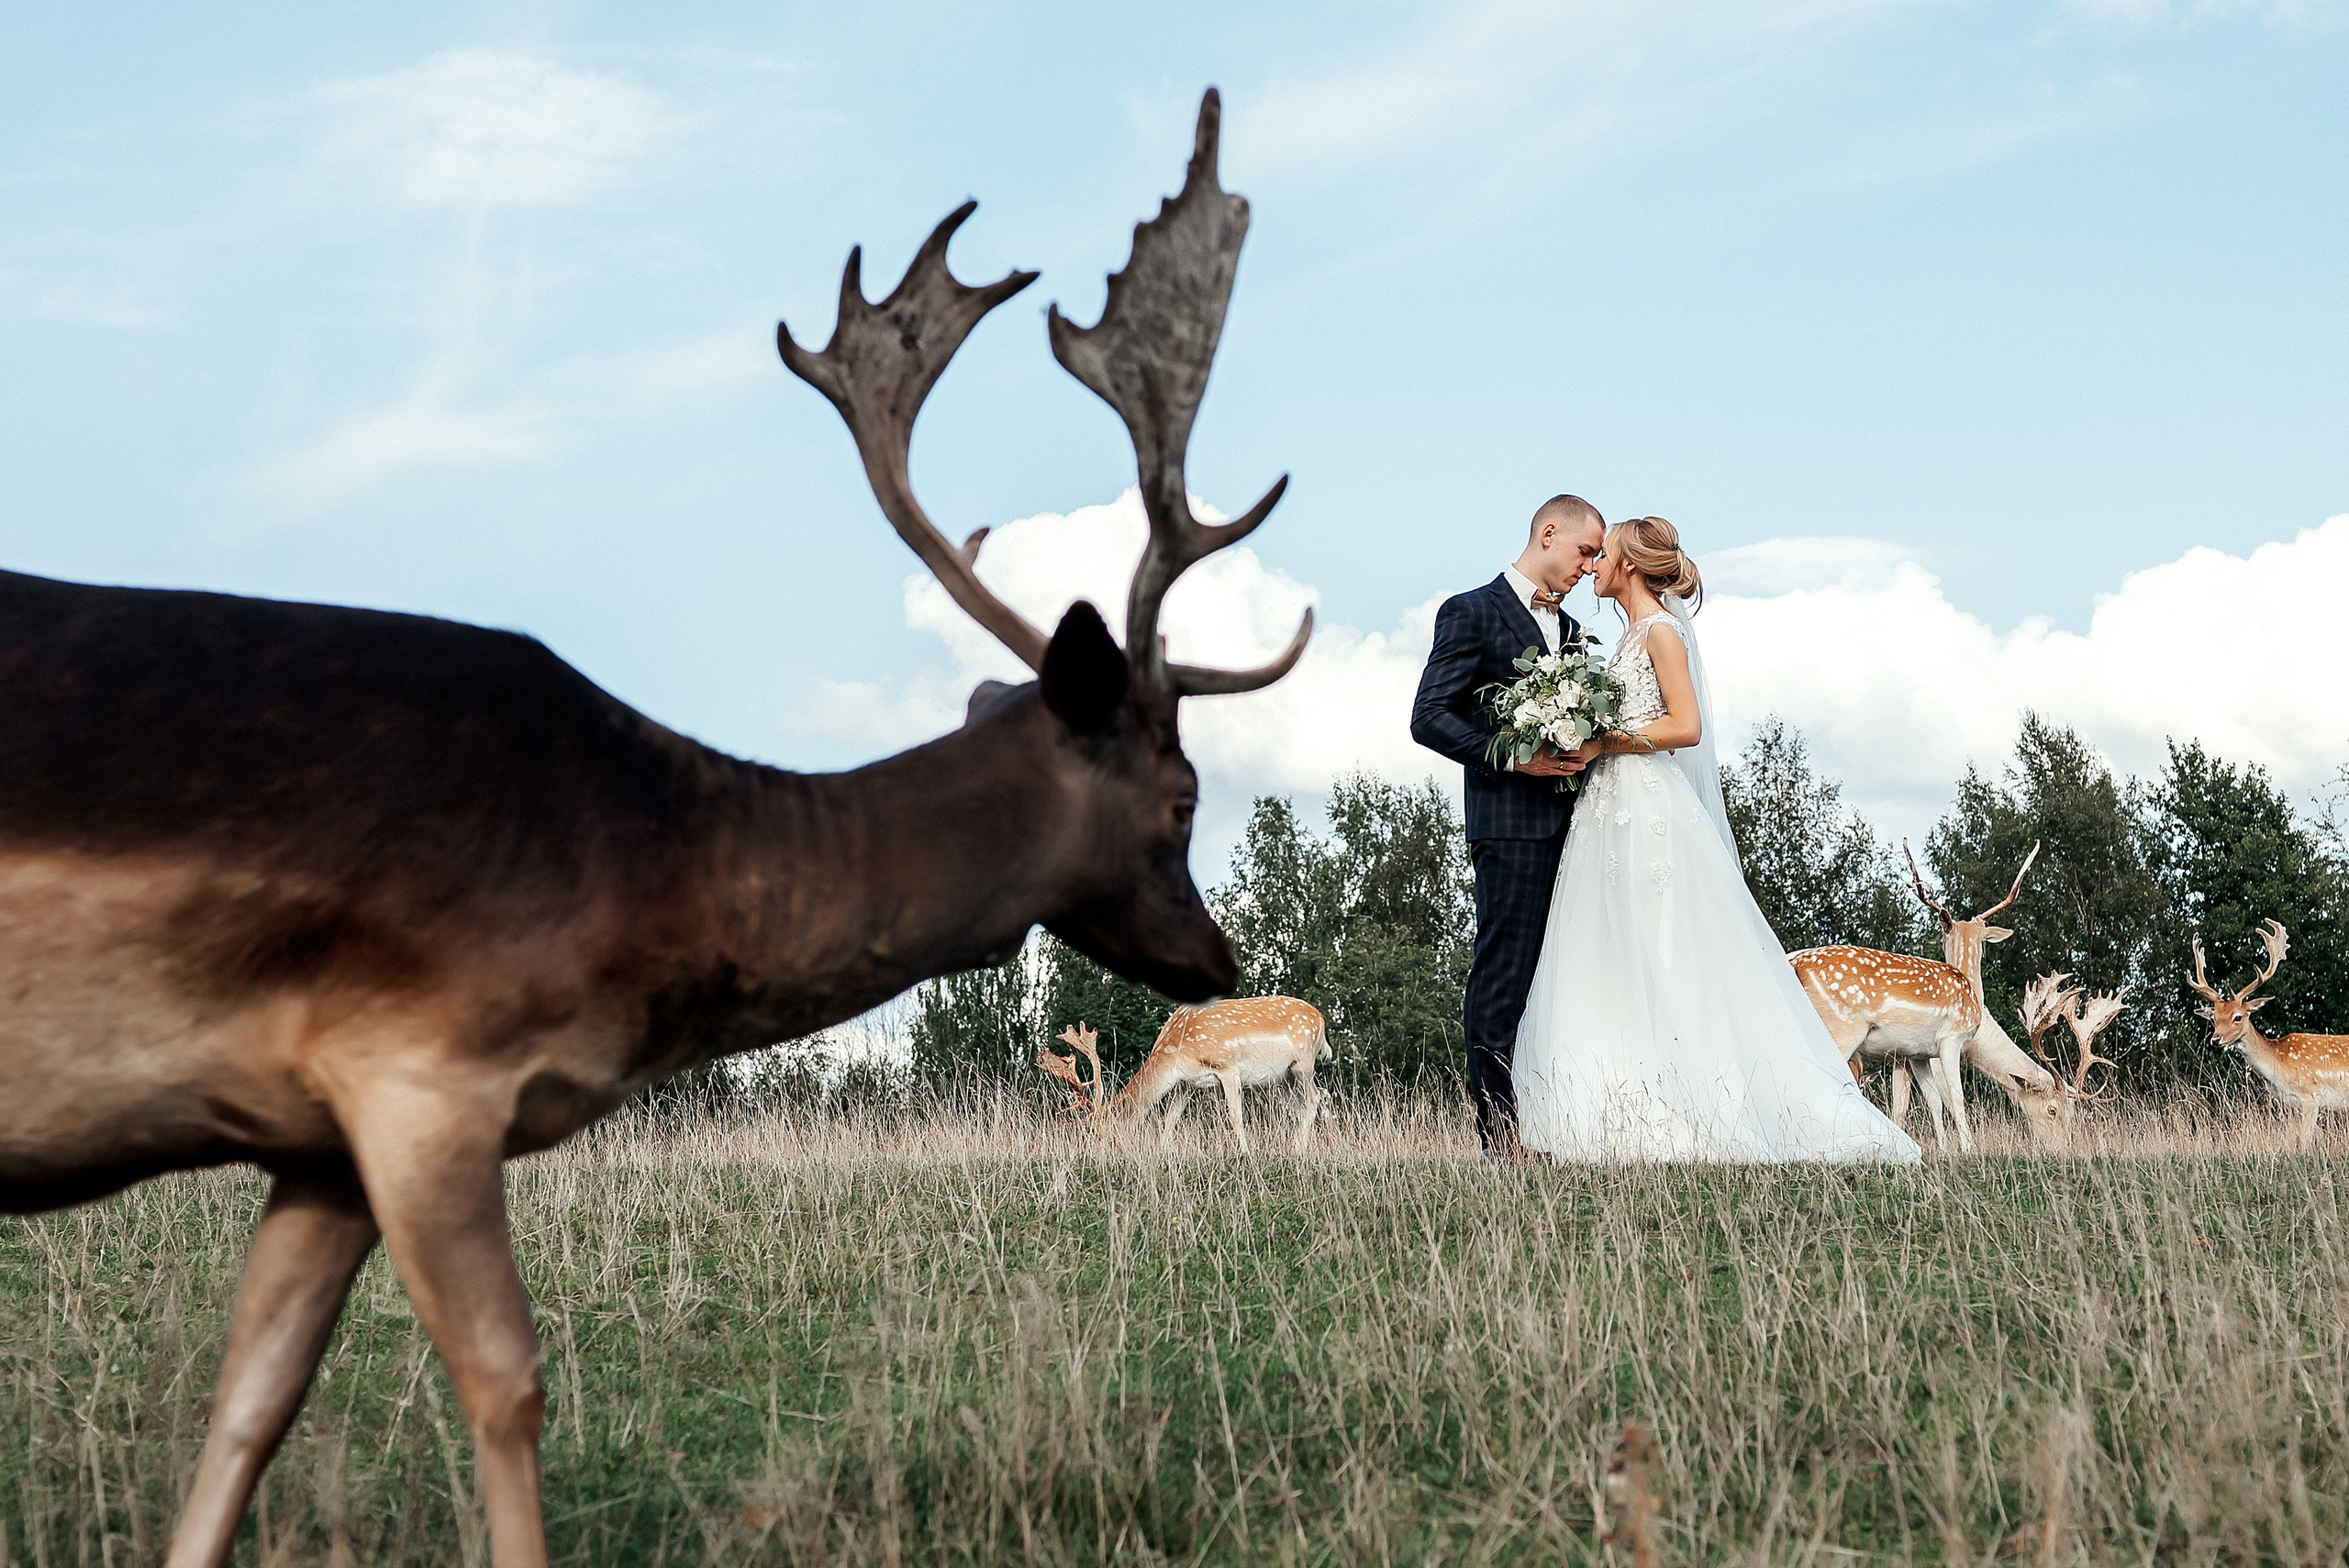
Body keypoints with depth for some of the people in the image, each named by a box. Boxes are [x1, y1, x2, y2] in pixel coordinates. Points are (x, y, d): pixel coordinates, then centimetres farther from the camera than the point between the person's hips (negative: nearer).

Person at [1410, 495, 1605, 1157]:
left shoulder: (1570, 630, 23)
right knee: (1504, 976, -7)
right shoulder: (1472, 612, -1)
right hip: (1511, 825, -7)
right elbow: (1429, 717, -9)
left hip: (1570, 824, 7)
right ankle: (1498, 1132, -6)